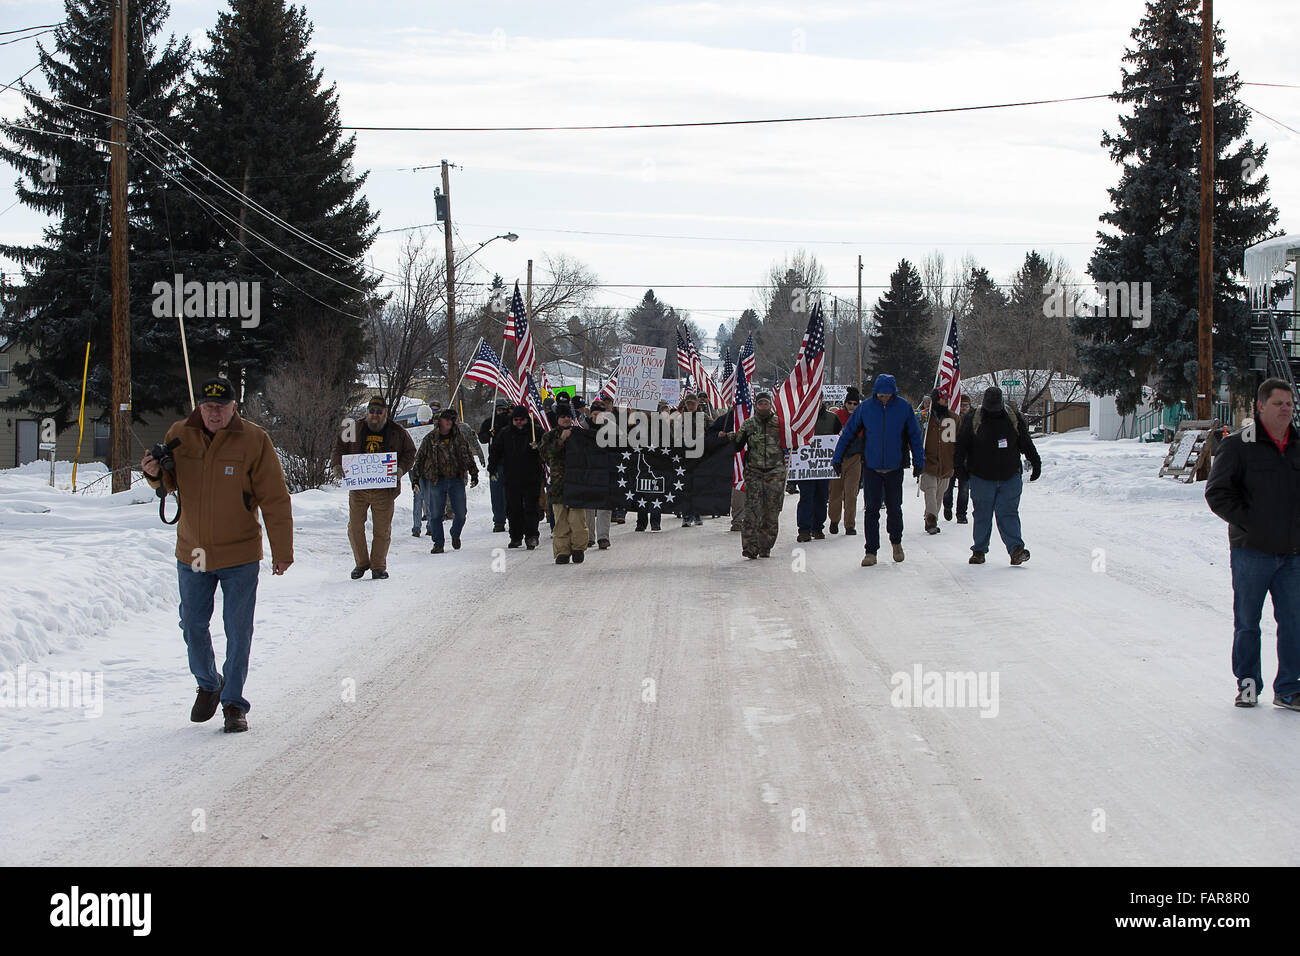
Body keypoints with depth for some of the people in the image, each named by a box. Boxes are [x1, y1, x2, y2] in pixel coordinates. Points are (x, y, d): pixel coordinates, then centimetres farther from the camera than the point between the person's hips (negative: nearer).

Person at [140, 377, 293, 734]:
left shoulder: (254, 441, -10)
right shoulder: (179, 436, -1)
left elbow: (275, 499, -8)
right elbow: (170, 481, 15)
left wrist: (282, 551, -9)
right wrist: (154, 473, -10)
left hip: (240, 556, -3)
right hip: (191, 553, 3)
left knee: (238, 631, 1)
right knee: (193, 627, 11)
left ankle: (233, 702, 13)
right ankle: (208, 684, 35)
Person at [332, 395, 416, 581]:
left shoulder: (397, 432, 3)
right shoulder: (355, 430, 5)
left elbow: (410, 453, 11)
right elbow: (340, 447, 15)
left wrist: (401, 469, -7)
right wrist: (338, 465, -3)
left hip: (384, 489, -1)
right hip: (358, 487, 1)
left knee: (382, 529, 0)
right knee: (355, 527, 3)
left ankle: (378, 566, 11)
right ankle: (361, 563, 20)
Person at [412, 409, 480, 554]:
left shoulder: (459, 437, 9)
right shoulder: (430, 439, 2)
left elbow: (468, 456, 16)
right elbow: (419, 459, 5)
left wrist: (474, 474, 11)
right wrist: (415, 479, 0)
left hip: (456, 480, 2)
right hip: (436, 481, -2)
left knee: (460, 514, 1)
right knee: (436, 515, -2)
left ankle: (455, 535, 29)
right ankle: (438, 544, 9)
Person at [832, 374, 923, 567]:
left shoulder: (904, 408, -4)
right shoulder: (865, 408, -4)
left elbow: (915, 436, 5)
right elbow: (848, 433, 4)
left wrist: (919, 462, 2)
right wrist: (837, 458, 2)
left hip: (894, 469, 0)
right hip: (871, 468, 0)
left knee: (894, 508, 11)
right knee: (871, 510, -1)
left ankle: (896, 542, 34)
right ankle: (871, 551, 3)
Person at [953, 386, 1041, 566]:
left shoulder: (1014, 419, 2)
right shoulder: (973, 420, -3)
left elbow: (1026, 444, 12)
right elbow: (961, 444, 2)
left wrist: (1036, 463, 11)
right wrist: (959, 464, -7)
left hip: (1010, 477, 0)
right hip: (981, 477, 0)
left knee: (1008, 513, -6)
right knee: (982, 515, 5)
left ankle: (1016, 550, -12)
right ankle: (979, 550, 15)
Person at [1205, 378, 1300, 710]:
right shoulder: (1238, 446, -5)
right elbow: (1217, 493, -6)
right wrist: (1249, 523, -11)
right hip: (1252, 550, -3)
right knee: (1247, 622, 5)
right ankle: (1248, 683, 19)